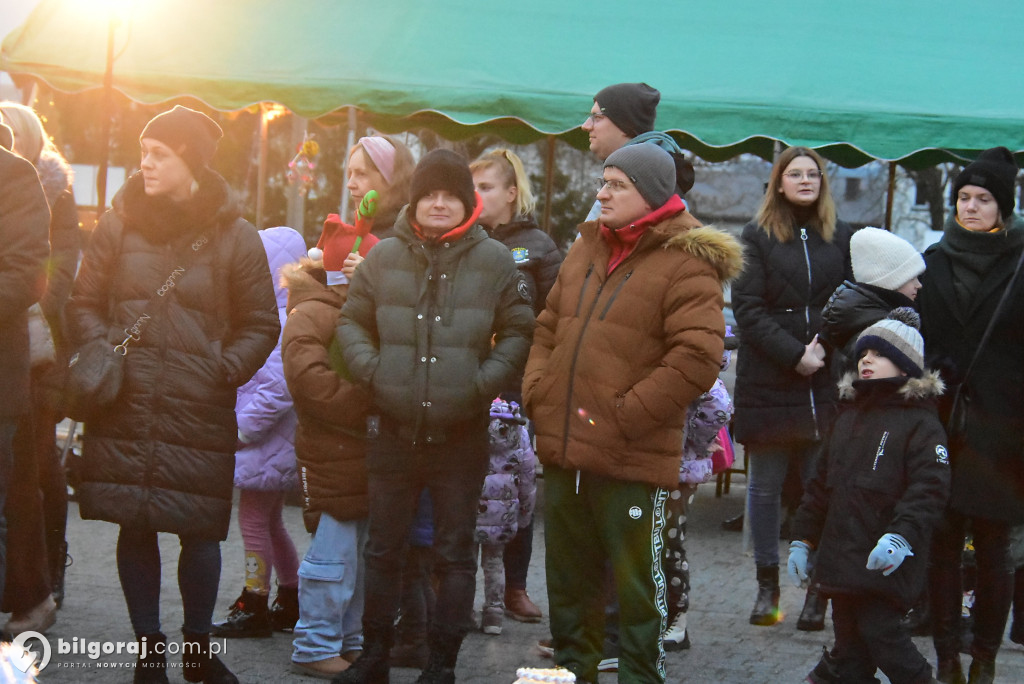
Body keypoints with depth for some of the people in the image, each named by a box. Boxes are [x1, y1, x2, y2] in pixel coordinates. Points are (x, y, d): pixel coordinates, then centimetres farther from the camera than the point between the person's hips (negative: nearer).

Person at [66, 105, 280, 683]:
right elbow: (84, 304, 12)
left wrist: (223, 371, -8)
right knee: (135, 528, 6)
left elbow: (261, 326, 7)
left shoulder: (235, 237, 0)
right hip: (125, 411, 2)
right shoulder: (119, 224, 5)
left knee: (200, 530, 1)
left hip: (199, 413, -1)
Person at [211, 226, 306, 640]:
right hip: (274, 445, 10)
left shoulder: (280, 321, -22)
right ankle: (290, 601, 25)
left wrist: (244, 427, -20)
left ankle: (254, 608, 5)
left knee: (253, 520, -2)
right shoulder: (281, 313, 11)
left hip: (265, 444, -10)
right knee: (269, 520, 18)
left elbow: (278, 388, -28)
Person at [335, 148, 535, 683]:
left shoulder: (494, 261, -2)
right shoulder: (384, 257, 2)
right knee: (383, 548, 12)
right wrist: (370, 369, -6)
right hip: (393, 432, 1)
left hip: (461, 433, -1)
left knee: (455, 553, 7)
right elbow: (352, 321, 11)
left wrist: (485, 381, -10)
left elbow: (518, 332, 3)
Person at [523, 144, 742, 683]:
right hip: (564, 453, 7)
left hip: (632, 460, -7)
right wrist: (538, 392, 4)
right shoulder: (586, 250, 13)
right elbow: (548, 329, 21)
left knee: (636, 587, 3)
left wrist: (625, 415, -18)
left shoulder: (686, 265, -11)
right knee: (568, 579, 18)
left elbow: (696, 359, -18)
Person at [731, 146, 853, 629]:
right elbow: (747, 308, -3)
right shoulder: (758, 236, 4)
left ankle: (818, 591, 2)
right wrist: (793, 354, -13)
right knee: (765, 488, 4)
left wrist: (827, 349, -8)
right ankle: (767, 585, 14)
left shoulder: (841, 238, 10)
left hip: (826, 382, 1)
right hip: (767, 383, -1)